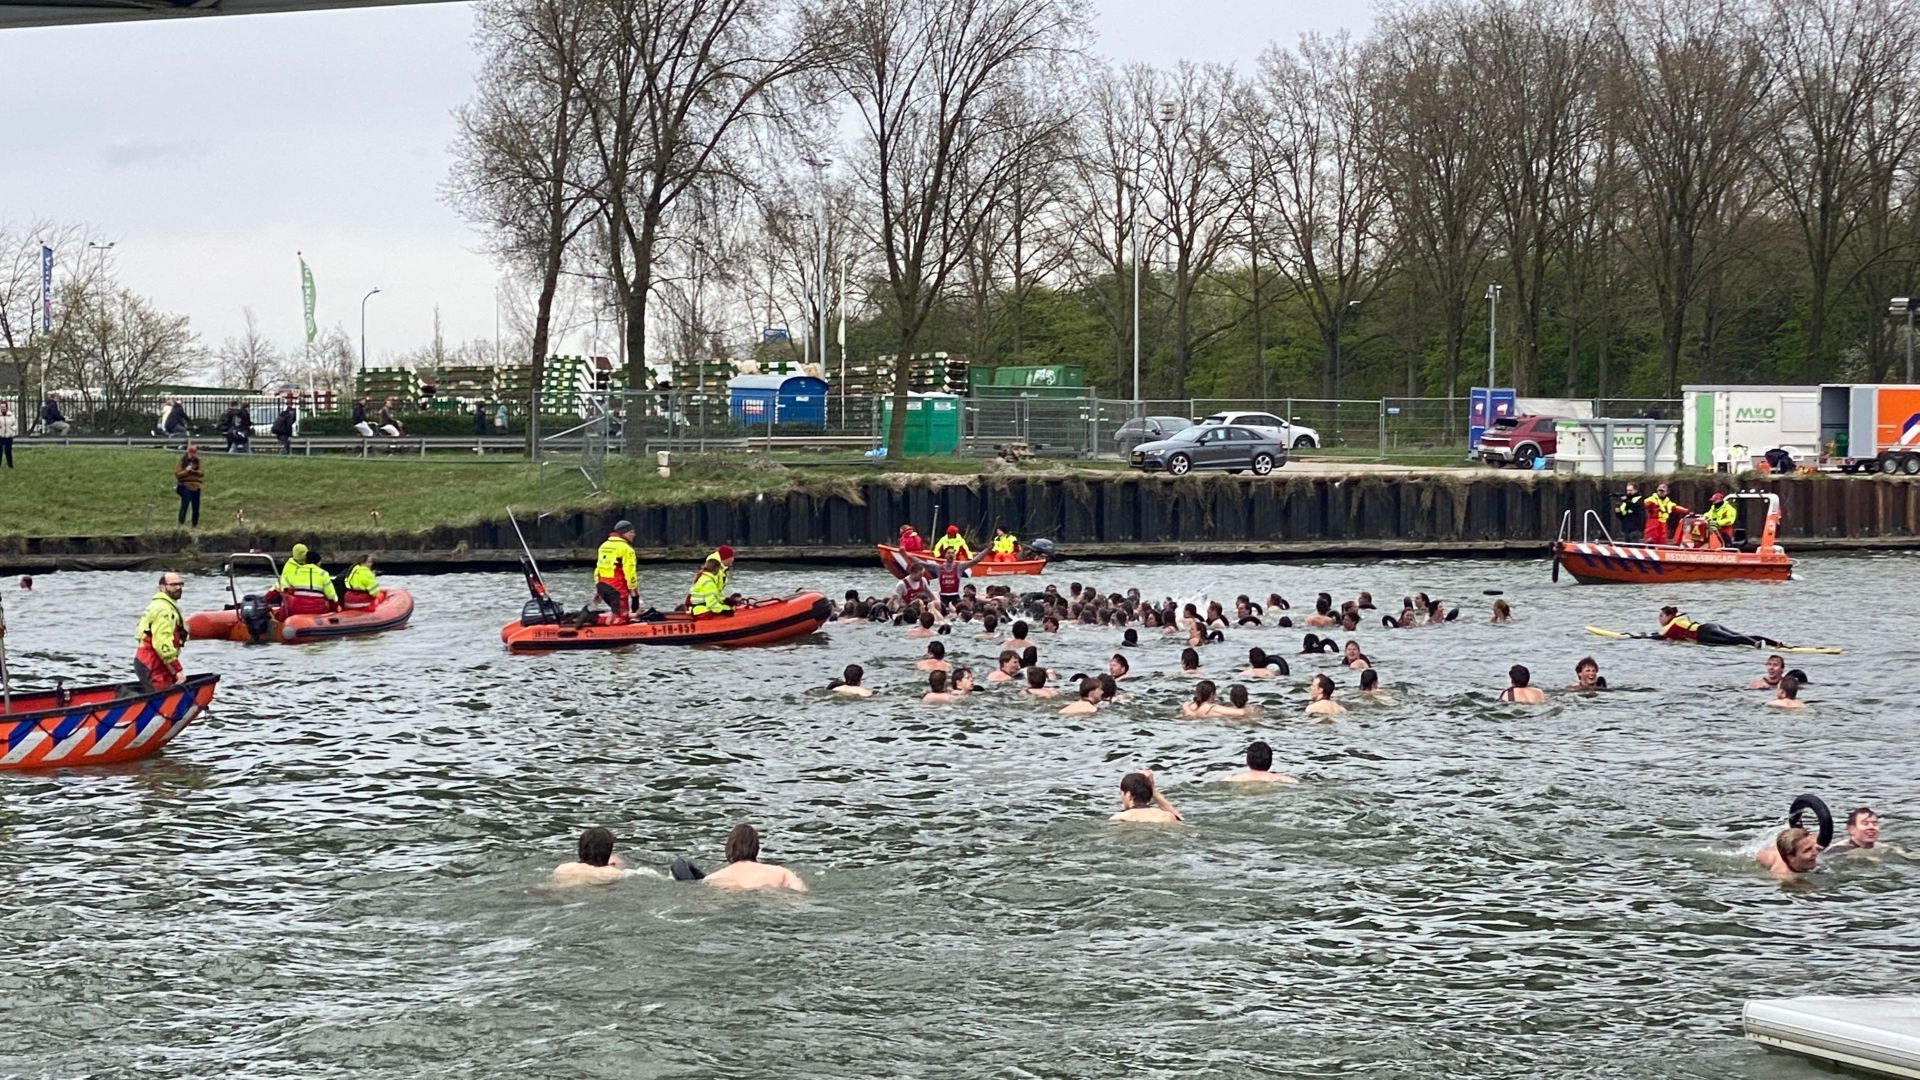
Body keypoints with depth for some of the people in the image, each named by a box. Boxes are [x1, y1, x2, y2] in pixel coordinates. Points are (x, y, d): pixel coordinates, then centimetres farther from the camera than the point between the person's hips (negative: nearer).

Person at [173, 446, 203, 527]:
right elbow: (177, 474, -6)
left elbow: (202, 473, 6)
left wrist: (195, 471, -12)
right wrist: (186, 471, -16)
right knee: (184, 506, -12)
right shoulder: (182, 461, -1)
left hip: (196, 489, 5)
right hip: (185, 488, -5)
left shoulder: (197, 462, 12)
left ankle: (195, 526, 17)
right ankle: (181, 525, -12)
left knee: (196, 508, 8)